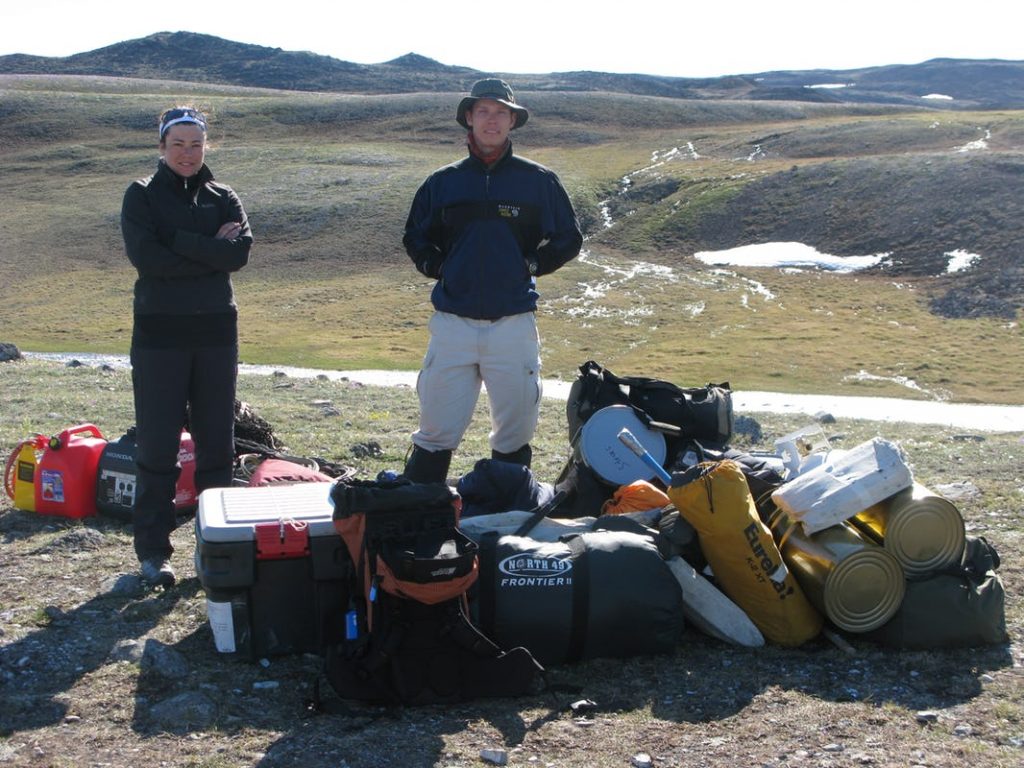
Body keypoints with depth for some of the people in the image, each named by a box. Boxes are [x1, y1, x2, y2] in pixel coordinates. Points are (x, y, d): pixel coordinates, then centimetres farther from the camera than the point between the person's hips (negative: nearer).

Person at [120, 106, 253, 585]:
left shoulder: (222, 198, 9)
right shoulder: (142, 196, 2)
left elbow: (239, 252, -10)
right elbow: (145, 256, -15)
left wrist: (178, 243, -14)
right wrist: (209, 249, -12)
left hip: (216, 330, 3)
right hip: (159, 331, -3)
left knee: (217, 440, 7)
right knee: (157, 445, -1)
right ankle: (153, 550, 8)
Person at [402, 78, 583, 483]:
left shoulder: (538, 181, 5)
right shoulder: (442, 182, 9)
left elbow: (569, 239, 12)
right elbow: (414, 237, 21)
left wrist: (530, 265, 0)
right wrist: (439, 267, 5)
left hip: (514, 324, 0)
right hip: (452, 323, 1)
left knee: (514, 435, 8)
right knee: (436, 434, 1)